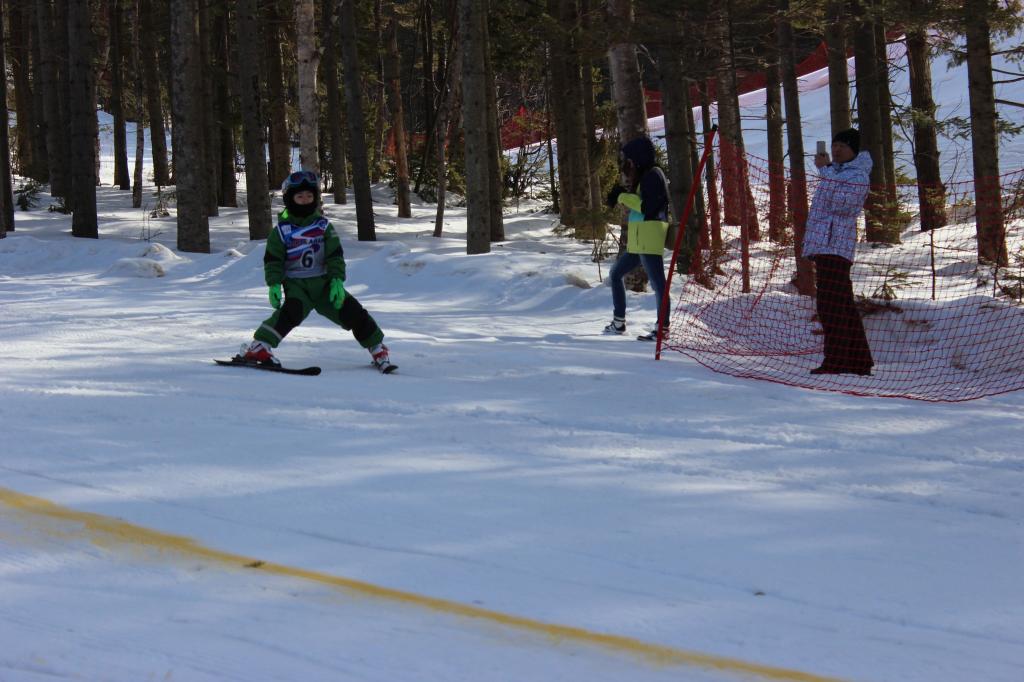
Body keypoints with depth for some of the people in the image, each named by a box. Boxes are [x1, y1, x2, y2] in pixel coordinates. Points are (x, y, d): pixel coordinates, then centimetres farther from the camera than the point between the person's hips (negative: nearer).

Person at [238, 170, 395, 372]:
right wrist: (274, 284, -14)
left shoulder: (324, 226, 5)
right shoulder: (281, 230, 1)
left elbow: (335, 256, 0)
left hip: (324, 283, 3)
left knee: (353, 311, -9)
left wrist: (337, 280, -13)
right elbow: (272, 259, 0)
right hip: (296, 285, -2)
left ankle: (378, 349, 8)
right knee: (292, 311, -33)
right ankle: (258, 347, -36)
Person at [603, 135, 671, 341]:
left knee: (657, 282, -12)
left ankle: (662, 327, -15)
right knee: (616, 274, 19)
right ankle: (619, 322, 25)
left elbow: (647, 206, -20)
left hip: (649, 237, -12)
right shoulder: (643, 177, 20)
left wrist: (623, 197, -9)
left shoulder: (652, 175, -11)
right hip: (637, 241, 12)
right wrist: (622, 197, 6)